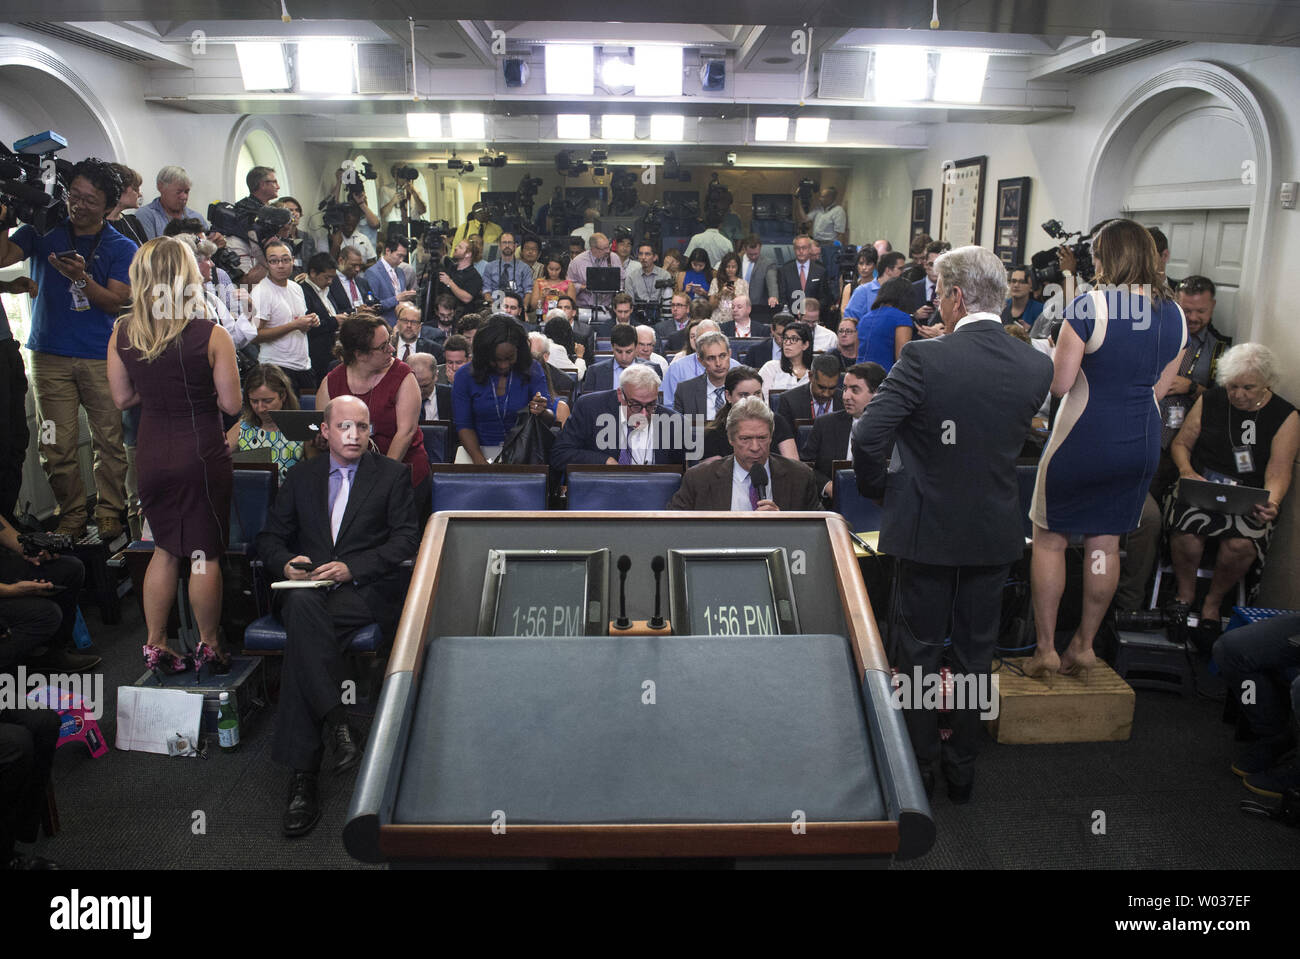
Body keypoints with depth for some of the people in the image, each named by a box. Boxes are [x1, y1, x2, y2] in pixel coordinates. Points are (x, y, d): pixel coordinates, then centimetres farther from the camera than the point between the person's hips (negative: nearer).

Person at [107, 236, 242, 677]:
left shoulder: (122, 334, -3)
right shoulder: (212, 335, -15)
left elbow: (123, 398, 7)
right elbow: (231, 404, -11)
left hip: (152, 455, 4)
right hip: (202, 455, -4)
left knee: (166, 549, 19)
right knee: (205, 554, 8)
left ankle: (155, 646, 26)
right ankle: (209, 647, 20)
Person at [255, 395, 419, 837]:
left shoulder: (392, 474, 12)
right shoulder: (301, 476, 21)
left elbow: (406, 538, 1)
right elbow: (270, 537, 18)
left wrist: (351, 567, -13)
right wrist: (287, 564, -7)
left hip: (365, 590, -2)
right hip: (306, 586, 3)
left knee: (303, 637, -32)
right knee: (302, 605, -36)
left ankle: (303, 773, -31)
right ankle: (338, 724, -38)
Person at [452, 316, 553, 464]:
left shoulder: (532, 370, -1)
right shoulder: (464, 376, -2)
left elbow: (550, 419, -3)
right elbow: (464, 425, -1)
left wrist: (541, 412, -28)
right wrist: (480, 461, -16)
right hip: (479, 448, 1)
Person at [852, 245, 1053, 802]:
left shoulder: (924, 359, -19)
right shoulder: (1036, 366, -5)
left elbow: (867, 438, -21)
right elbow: (1018, 440, 7)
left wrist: (879, 488, -5)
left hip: (927, 528, -4)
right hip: (995, 531, 4)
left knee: (919, 650, 13)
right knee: (976, 651, 17)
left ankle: (919, 765, 26)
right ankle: (962, 766, 31)